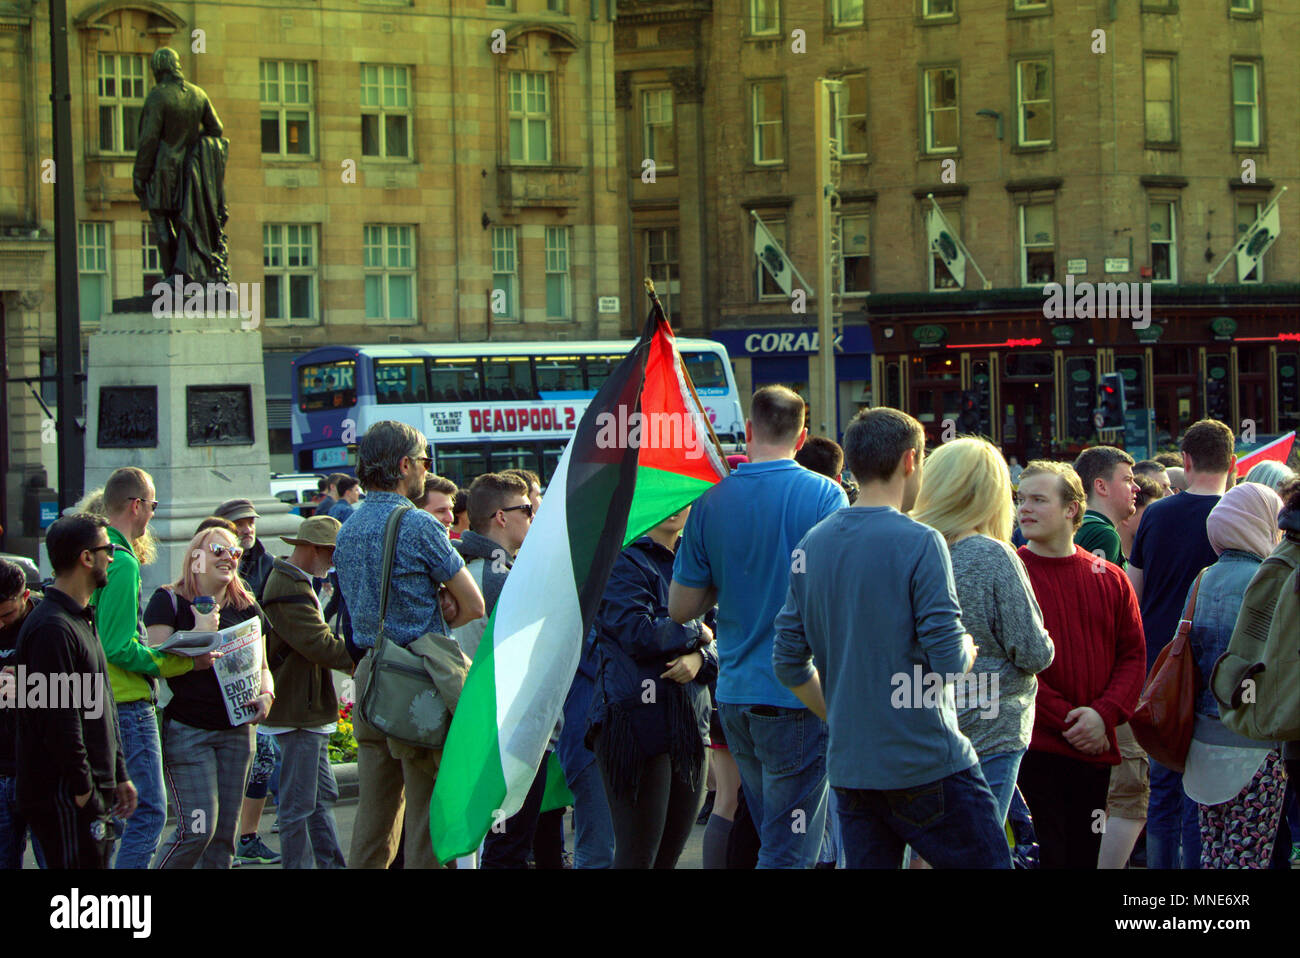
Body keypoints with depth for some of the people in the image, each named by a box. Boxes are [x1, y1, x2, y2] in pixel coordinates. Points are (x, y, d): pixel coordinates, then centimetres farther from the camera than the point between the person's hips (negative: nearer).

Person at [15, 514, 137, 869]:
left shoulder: (83, 620, 18)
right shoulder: (52, 628, -17)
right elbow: (58, 717, -20)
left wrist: (119, 774, 20)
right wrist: (82, 789, -18)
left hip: (95, 789, 10)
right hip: (64, 799, -10)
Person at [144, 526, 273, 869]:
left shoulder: (246, 607, 13)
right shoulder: (168, 601, -2)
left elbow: (261, 666, 19)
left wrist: (265, 695, -2)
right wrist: (199, 632, -20)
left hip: (236, 730, 5)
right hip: (187, 730, -5)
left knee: (225, 832, 6)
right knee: (198, 829, -13)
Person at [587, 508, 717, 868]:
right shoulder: (622, 560, -6)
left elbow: (718, 641, 16)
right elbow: (637, 634, -18)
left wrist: (700, 658, -7)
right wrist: (695, 633, -3)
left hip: (689, 723, 7)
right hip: (638, 720, -7)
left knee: (669, 855, 8)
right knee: (637, 856, -7)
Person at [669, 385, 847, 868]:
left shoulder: (710, 503, 1)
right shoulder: (823, 494, -10)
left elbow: (680, 608, 5)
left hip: (735, 697, 5)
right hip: (799, 695, -5)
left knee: (774, 840, 18)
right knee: (789, 852, -2)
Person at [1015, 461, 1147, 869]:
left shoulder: (1110, 579, 9)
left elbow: (1133, 655, 7)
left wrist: (1104, 714, -10)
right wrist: (1065, 720, -14)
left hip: (1094, 751, 4)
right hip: (1031, 748, -4)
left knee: (1084, 856, 10)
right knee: (1044, 855, -5)